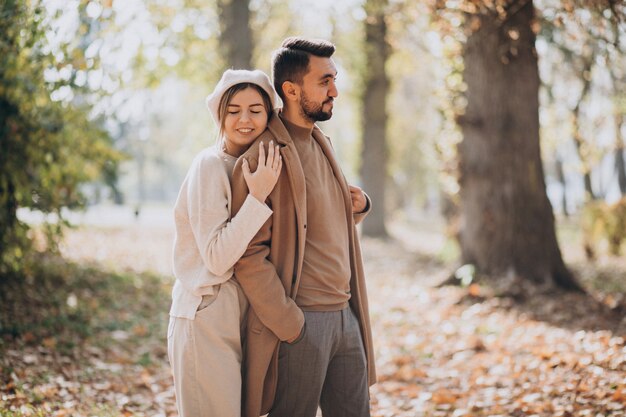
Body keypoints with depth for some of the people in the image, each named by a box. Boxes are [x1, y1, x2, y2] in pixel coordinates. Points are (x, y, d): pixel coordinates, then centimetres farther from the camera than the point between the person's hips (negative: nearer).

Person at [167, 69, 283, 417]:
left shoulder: (257, 165, 10)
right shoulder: (210, 165, -13)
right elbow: (217, 258, -20)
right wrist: (258, 196, -24)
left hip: (242, 317, 8)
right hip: (207, 319, -8)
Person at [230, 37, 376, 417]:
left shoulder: (321, 144, 13)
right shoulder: (262, 156, -14)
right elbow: (248, 256, -17)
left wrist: (358, 207, 3)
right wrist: (290, 325, -17)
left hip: (345, 314, 8)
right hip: (299, 322, -8)